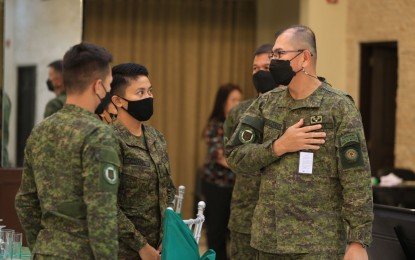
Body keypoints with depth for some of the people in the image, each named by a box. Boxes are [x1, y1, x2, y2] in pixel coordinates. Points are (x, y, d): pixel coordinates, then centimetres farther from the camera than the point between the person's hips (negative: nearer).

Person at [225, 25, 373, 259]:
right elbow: (235, 155, 2)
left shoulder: (339, 107, -7)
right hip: (269, 239, 5)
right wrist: (278, 147, -13)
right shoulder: (266, 104, 7)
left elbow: (357, 179, -11)